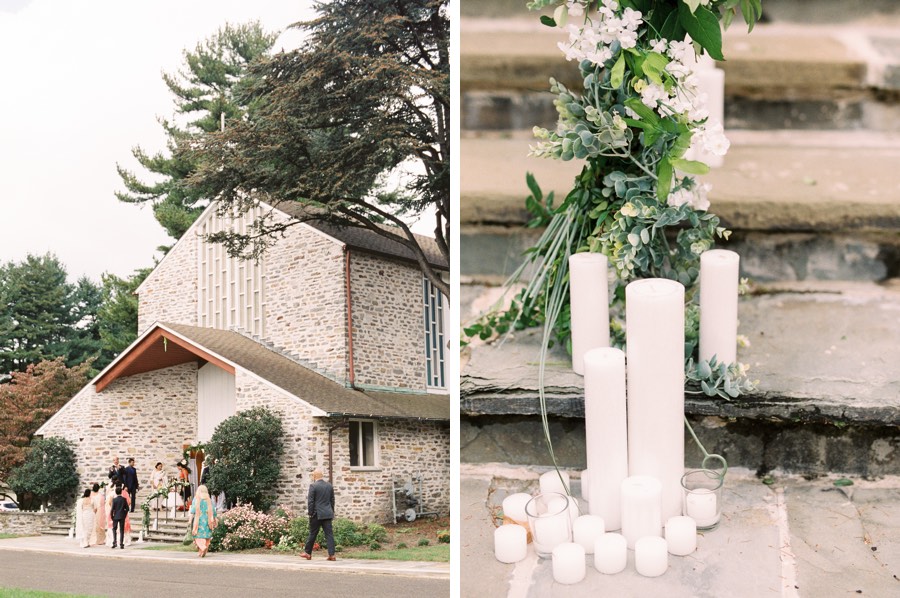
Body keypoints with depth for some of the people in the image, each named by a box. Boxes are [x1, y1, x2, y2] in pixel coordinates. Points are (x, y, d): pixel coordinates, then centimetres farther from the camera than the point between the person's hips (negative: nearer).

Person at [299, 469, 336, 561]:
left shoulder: (313, 486, -9)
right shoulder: (329, 486, 8)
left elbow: (310, 501, -10)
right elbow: (332, 500, 13)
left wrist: (310, 513, -3)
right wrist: (332, 512, 20)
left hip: (317, 514, -4)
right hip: (328, 514, 4)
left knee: (313, 534, 6)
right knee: (329, 534, 2)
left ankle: (307, 553, 19)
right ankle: (331, 554, -4)